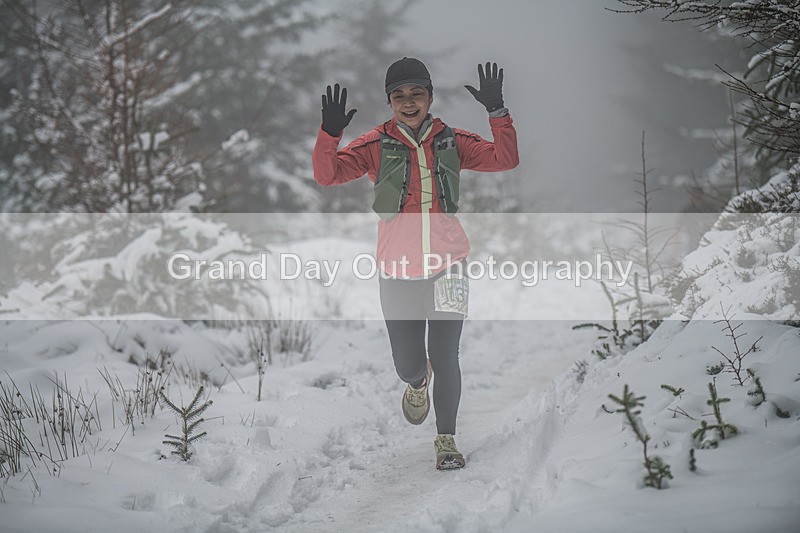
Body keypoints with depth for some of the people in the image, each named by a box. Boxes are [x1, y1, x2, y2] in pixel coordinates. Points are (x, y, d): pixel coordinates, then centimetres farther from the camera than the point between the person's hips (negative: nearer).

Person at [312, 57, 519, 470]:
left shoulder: (452, 143, 4)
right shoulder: (376, 146, 0)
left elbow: (505, 159, -3)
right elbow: (327, 174, -9)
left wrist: (497, 111, -15)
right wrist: (330, 134, -26)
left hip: (447, 268, 0)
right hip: (398, 272, 0)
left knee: (445, 359, -3)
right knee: (407, 365, 6)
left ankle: (446, 439, 17)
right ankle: (418, 382, 44)